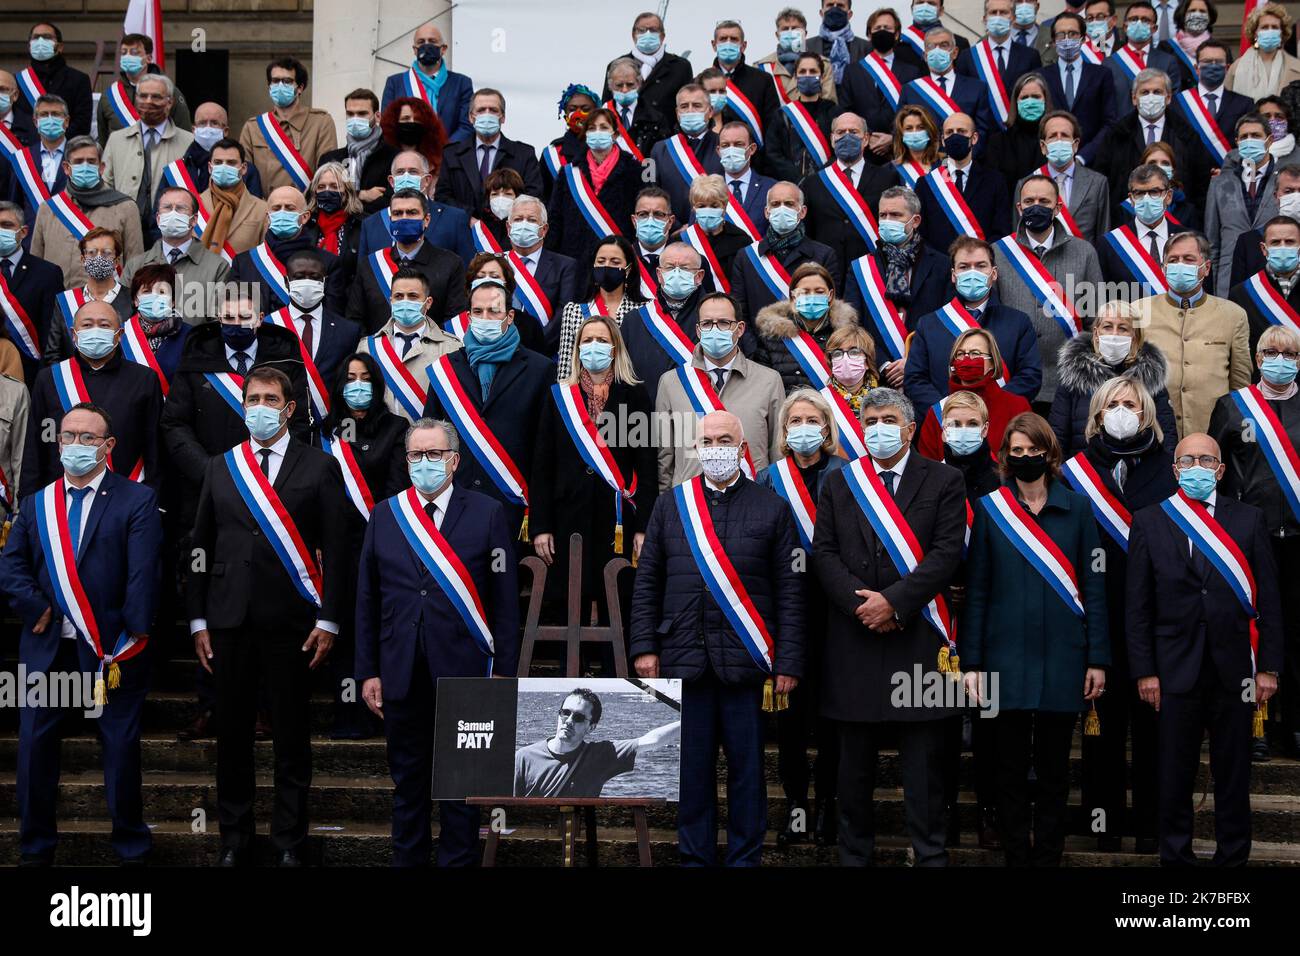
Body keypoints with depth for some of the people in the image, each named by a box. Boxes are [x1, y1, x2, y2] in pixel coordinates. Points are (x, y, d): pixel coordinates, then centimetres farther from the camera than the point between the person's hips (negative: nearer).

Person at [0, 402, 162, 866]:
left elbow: (142, 576, -10)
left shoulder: (137, 500, -4)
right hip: (47, 649, 4)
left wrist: (130, 640, -16)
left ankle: (131, 846, 20)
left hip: (111, 651, -3)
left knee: (122, 749, 5)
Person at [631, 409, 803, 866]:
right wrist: (644, 647, 2)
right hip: (684, 658, 2)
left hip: (746, 658, -2)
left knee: (747, 767, 4)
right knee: (692, 767, 7)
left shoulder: (772, 508, 4)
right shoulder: (670, 505, 10)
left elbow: (790, 592, 1)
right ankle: (695, 856, 17)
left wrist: (788, 662, -5)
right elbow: (647, 583, 10)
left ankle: (745, 858, 15)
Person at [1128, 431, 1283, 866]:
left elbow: (1269, 598, 4)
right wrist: (1144, 670, -3)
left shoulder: (1249, 519, 5)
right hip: (1176, 669, 0)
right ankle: (1175, 856, 19)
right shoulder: (1149, 522, 4)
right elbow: (1137, 605, 2)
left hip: (1234, 669, 1)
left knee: (1233, 773, 8)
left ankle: (1233, 855, 20)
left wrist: (1268, 666, -1)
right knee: (1174, 775, 6)